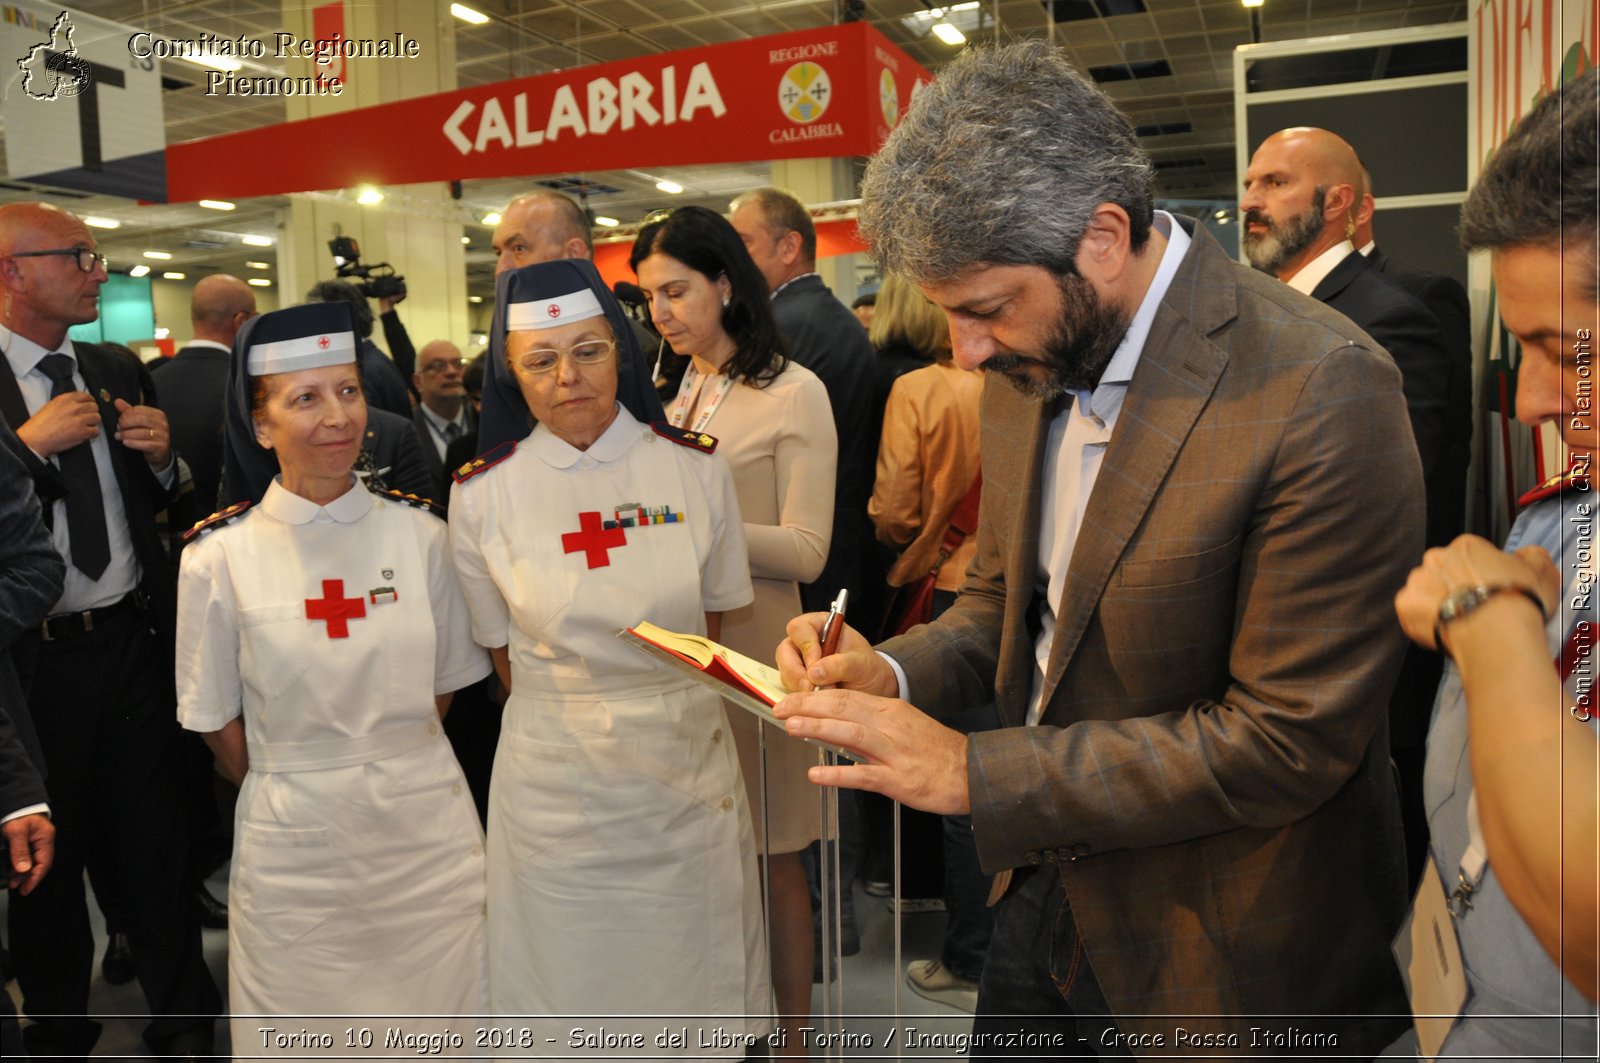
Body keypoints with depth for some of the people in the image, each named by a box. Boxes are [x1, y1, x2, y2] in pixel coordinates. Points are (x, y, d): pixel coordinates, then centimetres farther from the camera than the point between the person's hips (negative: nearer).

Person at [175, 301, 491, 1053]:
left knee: (443, 1017, 15)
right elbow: (218, 719, 2)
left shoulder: (419, 533, -4)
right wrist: (299, 793, 8)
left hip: (428, 829, 2)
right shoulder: (219, 556, -9)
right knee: (310, 1030, 15)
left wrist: (394, 769, 5)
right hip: (296, 843, -1)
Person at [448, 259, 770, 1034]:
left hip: (687, 768, 1)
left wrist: (662, 707, 5)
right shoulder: (482, 493, -7)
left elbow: (714, 618, 5)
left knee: (692, 973, 17)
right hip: (555, 780, 0)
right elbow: (504, 652, 4)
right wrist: (570, 716, 4)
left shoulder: (694, 467, -5)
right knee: (570, 983, 16)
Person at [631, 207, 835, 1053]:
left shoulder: (793, 395, -5)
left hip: (750, 648, -5)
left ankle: (792, 1034, 23)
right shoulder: (667, 395, 13)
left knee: (770, 859, 6)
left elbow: (804, 553, -12)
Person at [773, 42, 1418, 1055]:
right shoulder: (1032, 363, -2)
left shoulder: (1323, 392, -26)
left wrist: (971, 770, -24)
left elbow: (1289, 739, -24)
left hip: (1211, 958, -6)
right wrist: (890, 671, -11)